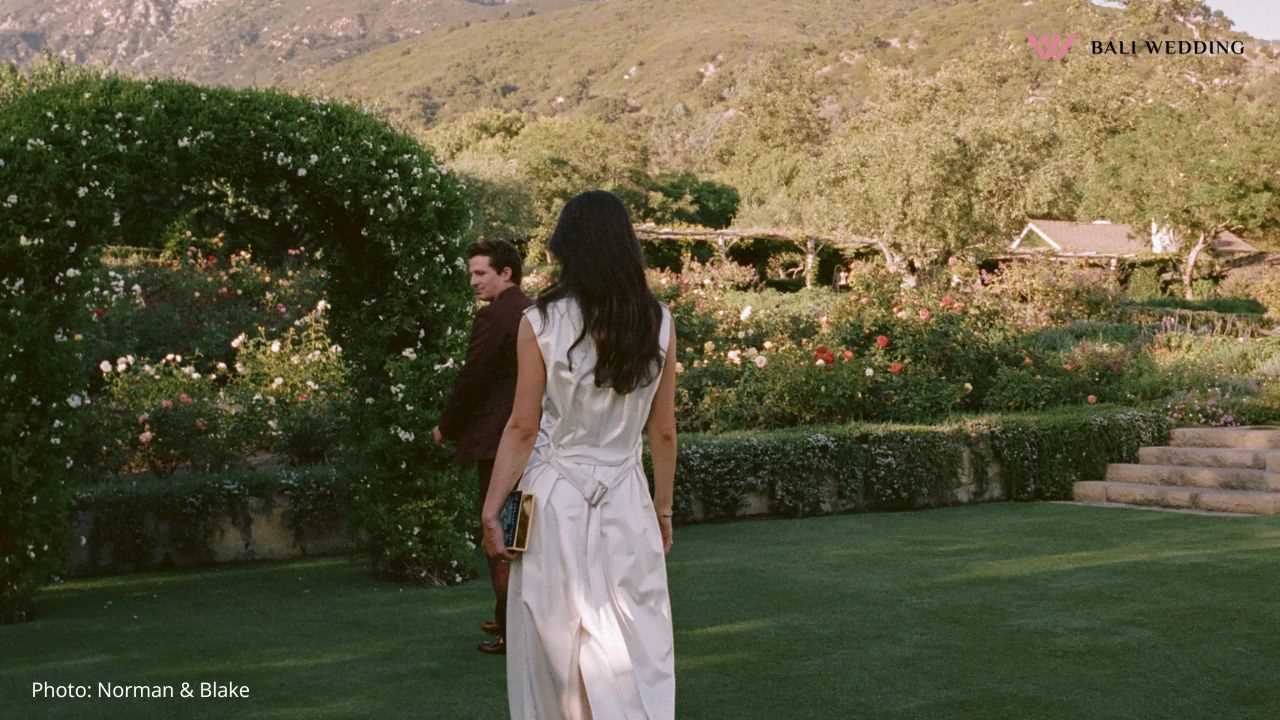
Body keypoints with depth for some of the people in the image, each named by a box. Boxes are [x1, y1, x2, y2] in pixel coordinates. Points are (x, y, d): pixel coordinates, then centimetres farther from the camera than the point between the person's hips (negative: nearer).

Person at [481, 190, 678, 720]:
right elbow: (664, 430, 4)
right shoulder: (657, 323, -2)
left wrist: (491, 508, 0)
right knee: (636, 650, 7)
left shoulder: (541, 323, -9)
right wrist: (663, 507, 14)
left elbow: (523, 427, -8)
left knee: (555, 645, 11)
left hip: (555, 499, -2)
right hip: (626, 499, 2)